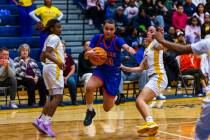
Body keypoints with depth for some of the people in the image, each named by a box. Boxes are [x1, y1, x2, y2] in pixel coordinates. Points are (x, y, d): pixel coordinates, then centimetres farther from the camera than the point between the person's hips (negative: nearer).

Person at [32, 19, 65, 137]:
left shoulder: (50, 38, 21)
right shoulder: (55, 38, -8)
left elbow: (42, 57, 24)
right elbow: (47, 53, -23)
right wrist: (58, 62, -35)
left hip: (49, 68, 10)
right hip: (54, 68, -10)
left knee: (53, 97, 13)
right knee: (58, 97, -13)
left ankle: (41, 120, 8)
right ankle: (46, 123, -20)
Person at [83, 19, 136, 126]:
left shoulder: (117, 40, -17)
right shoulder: (97, 38, -7)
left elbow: (126, 47, -39)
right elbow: (86, 54, -6)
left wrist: (131, 51, -64)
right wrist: (89, 53, -31)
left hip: (113, 74, -2)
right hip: (100, 70, 2)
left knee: (107, 108, 1)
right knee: (89, 87, -33)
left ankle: (114, 97, 39)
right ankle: (90, 111, -5)